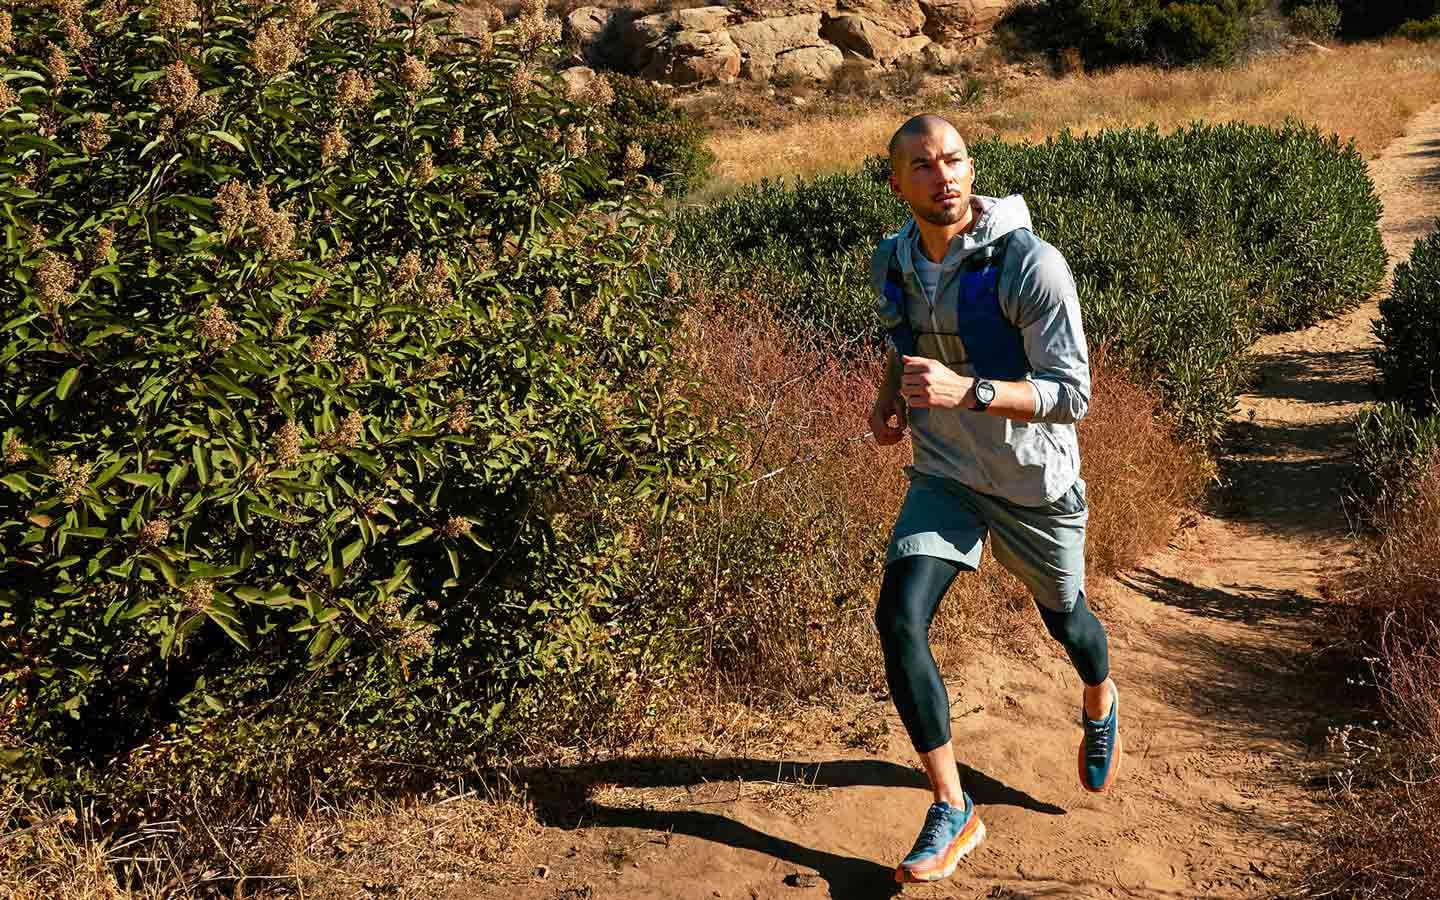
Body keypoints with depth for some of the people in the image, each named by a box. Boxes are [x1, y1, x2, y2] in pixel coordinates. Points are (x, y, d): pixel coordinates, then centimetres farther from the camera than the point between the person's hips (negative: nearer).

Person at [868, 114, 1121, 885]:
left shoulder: (1032, 264, -24)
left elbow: (1071, 394, -24)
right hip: (944, 475, 3)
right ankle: (952, 812, -3)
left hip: (1034, 481, -3)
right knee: (898, 617, -16)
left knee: (1063, 616, 19)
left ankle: (1100, 706, 58)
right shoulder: (891, 262, -5)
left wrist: (966, 391, -37)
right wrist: (888, 398, -3)